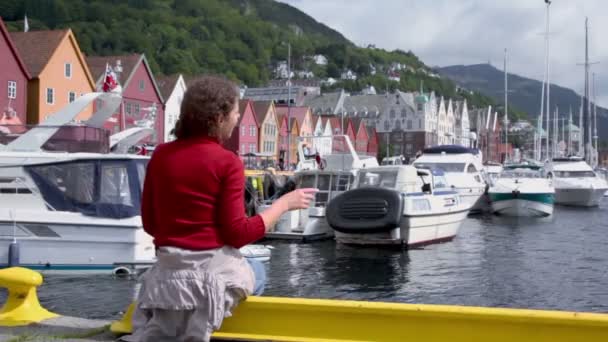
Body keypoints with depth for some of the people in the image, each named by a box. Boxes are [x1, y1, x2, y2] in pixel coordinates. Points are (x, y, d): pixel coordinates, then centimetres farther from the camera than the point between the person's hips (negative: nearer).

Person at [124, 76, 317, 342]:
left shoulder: (160, 155, 2)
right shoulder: (227, 162, -13)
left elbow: (150, 224, 7)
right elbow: (238, 234, -14)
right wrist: (284, 203, -4)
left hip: (168, 270, 5)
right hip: (212, 269, -5)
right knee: (257, 271, 28)